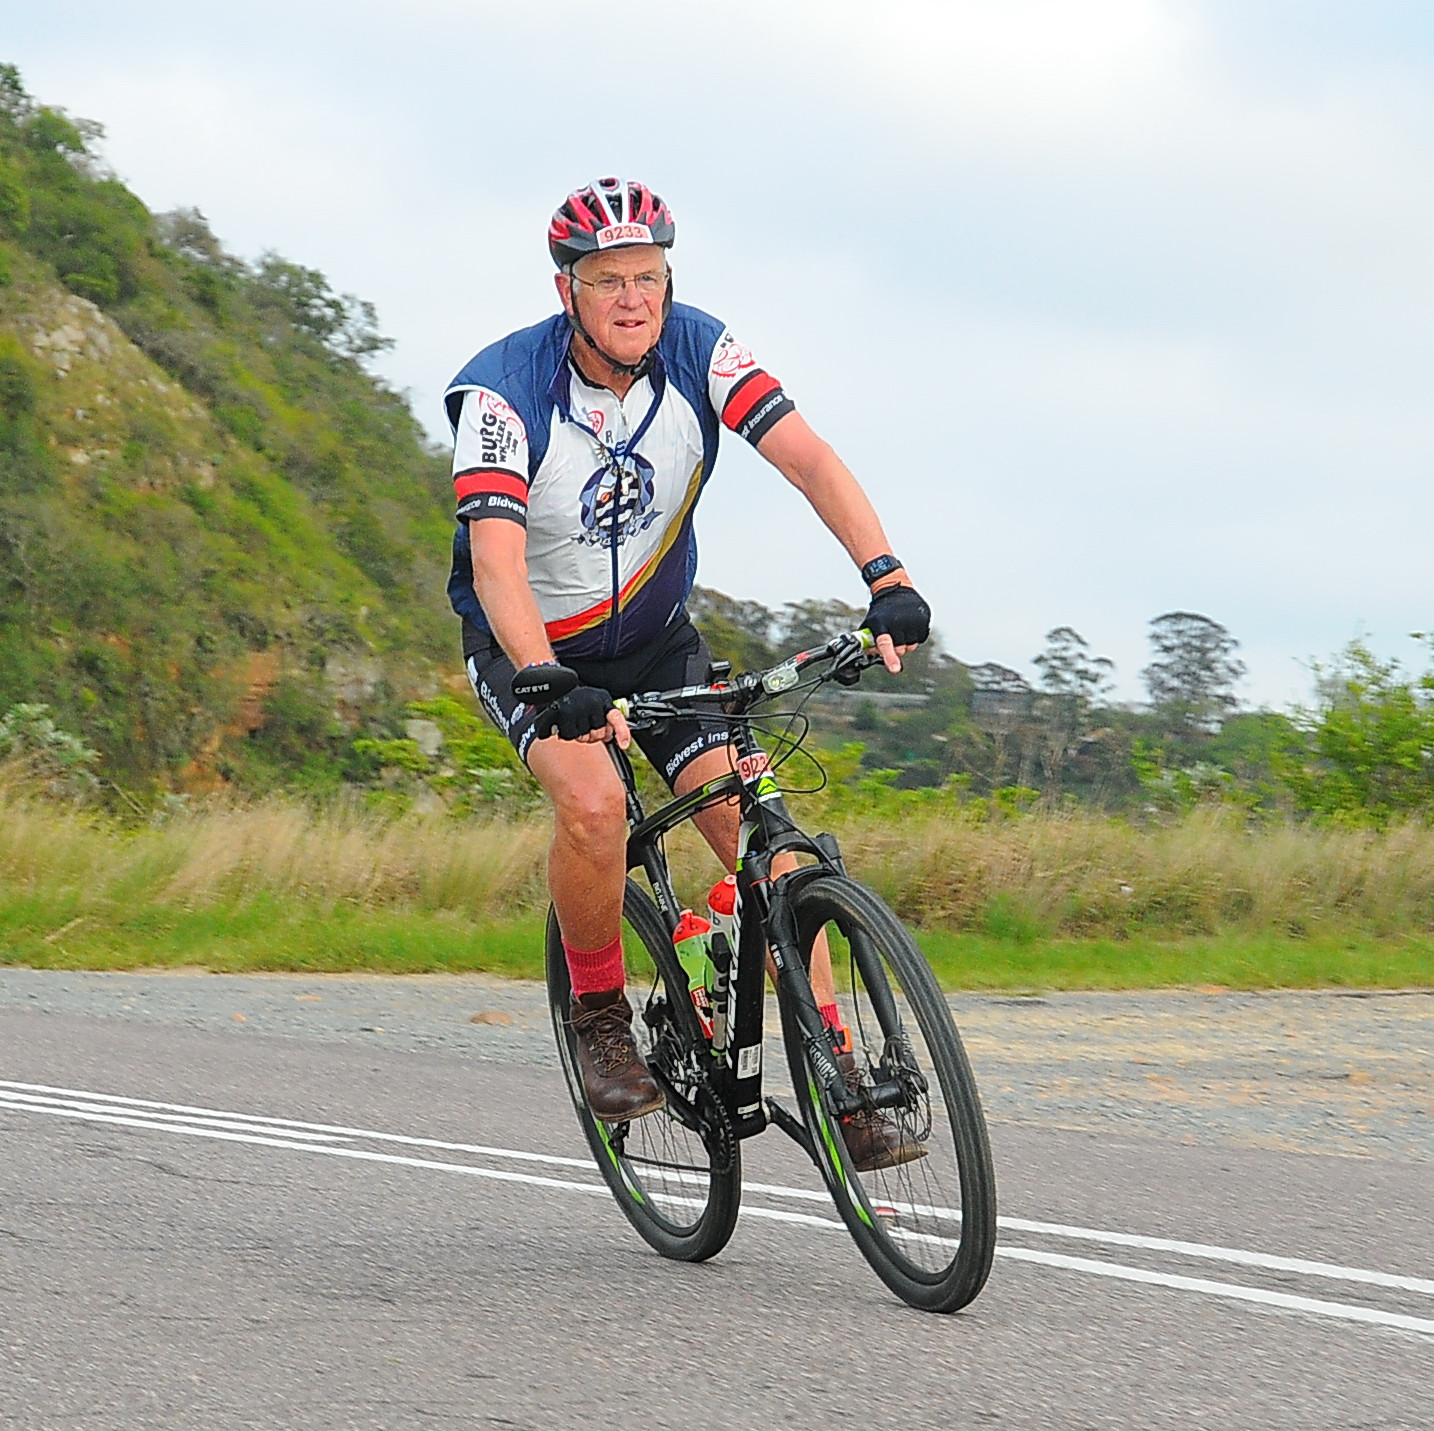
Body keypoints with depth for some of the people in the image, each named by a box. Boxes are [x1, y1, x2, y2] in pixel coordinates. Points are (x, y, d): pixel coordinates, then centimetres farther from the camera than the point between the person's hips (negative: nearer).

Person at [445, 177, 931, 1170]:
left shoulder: (697, 351, -16)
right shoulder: (502, 389, -26)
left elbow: (808, 459, -25)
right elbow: (495, 566, -37)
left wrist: (887, 576, -41)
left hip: (657, 640, 3)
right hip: (529, 647, -3)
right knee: (595, 804, -32)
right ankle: (599, 1015, -7)